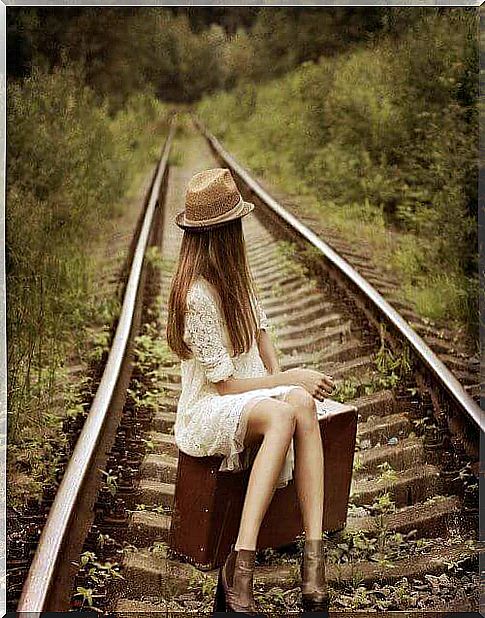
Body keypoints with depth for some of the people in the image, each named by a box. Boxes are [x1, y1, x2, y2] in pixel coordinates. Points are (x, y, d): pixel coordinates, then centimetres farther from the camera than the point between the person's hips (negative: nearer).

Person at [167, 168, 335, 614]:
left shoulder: (237, 277, 10)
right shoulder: (197, 296, -16)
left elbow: (261, 333, 19)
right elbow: (225, 384, -15)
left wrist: (280, 379, 1)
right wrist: (291, 379, -15)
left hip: (257, 395, 7)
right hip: (210, 412, -7)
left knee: (302, 404, -29)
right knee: (284, 413, -38)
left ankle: (314, 553, -37)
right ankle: (241, 568, -40)